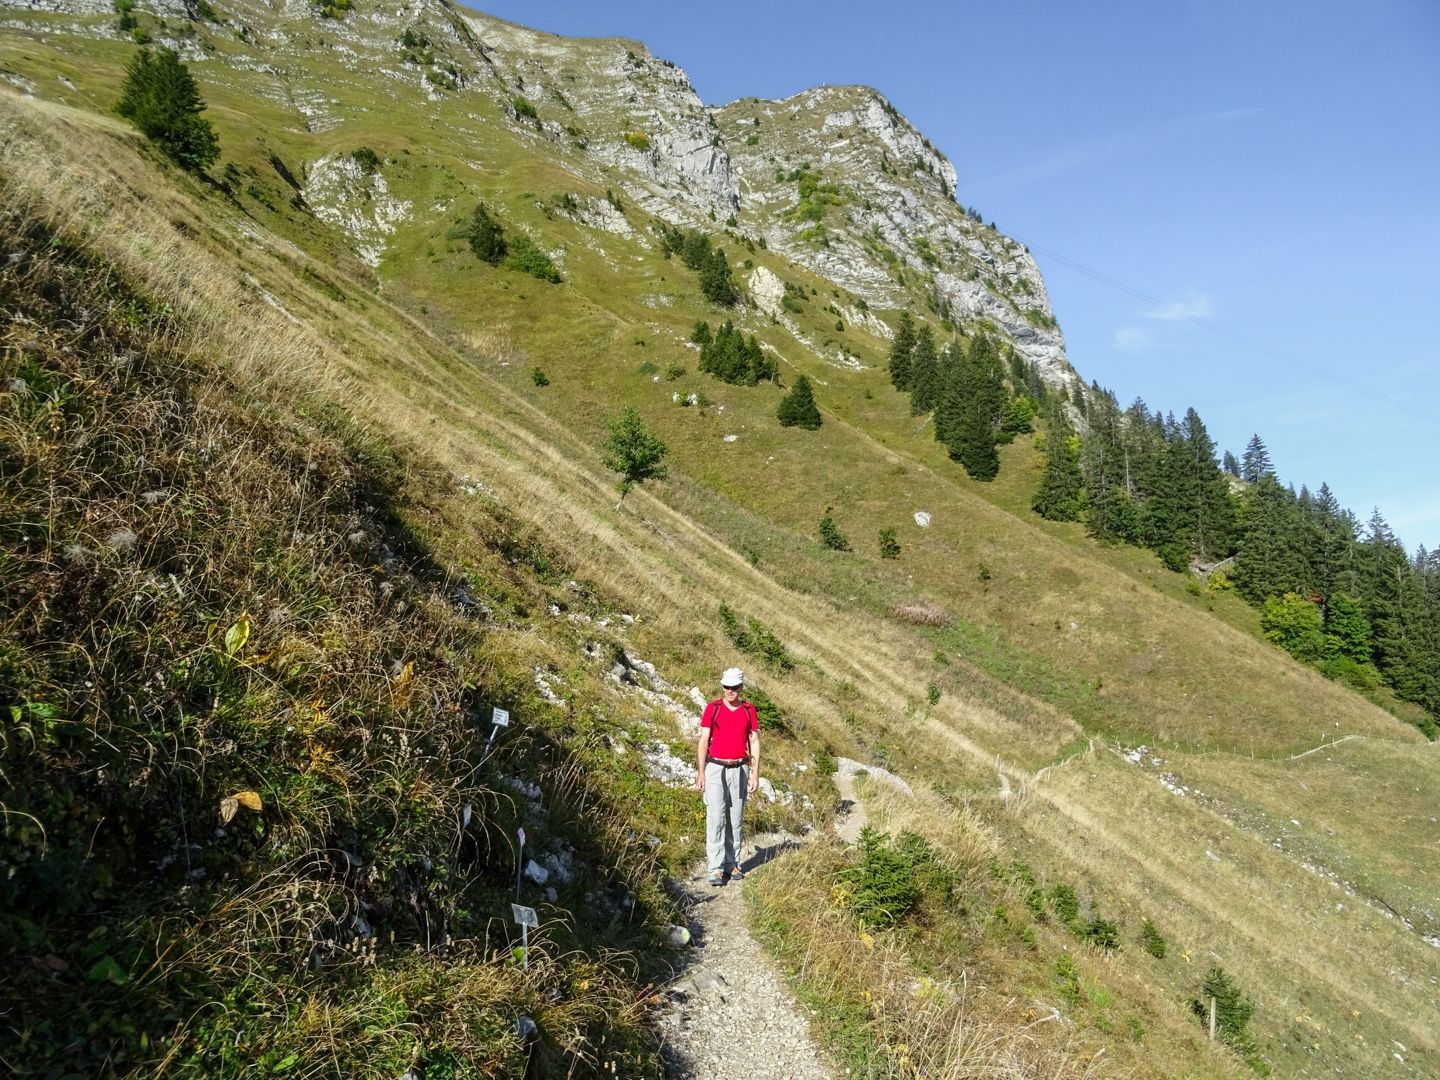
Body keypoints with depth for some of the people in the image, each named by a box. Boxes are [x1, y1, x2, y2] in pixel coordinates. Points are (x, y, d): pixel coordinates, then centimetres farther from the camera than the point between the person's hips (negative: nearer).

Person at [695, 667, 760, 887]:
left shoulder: (749, 710, 4)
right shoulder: (712, 708, -1)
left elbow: (754, 743, 6)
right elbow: (703, 740, -2)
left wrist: (755, 774, 1)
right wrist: (700, 772, -7)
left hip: (739, 769, 2)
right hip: (715, 768, -2)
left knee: (735, 819, 9)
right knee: (716, 817, -8)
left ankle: (732, 864, 19)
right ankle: (716, 869, -6)